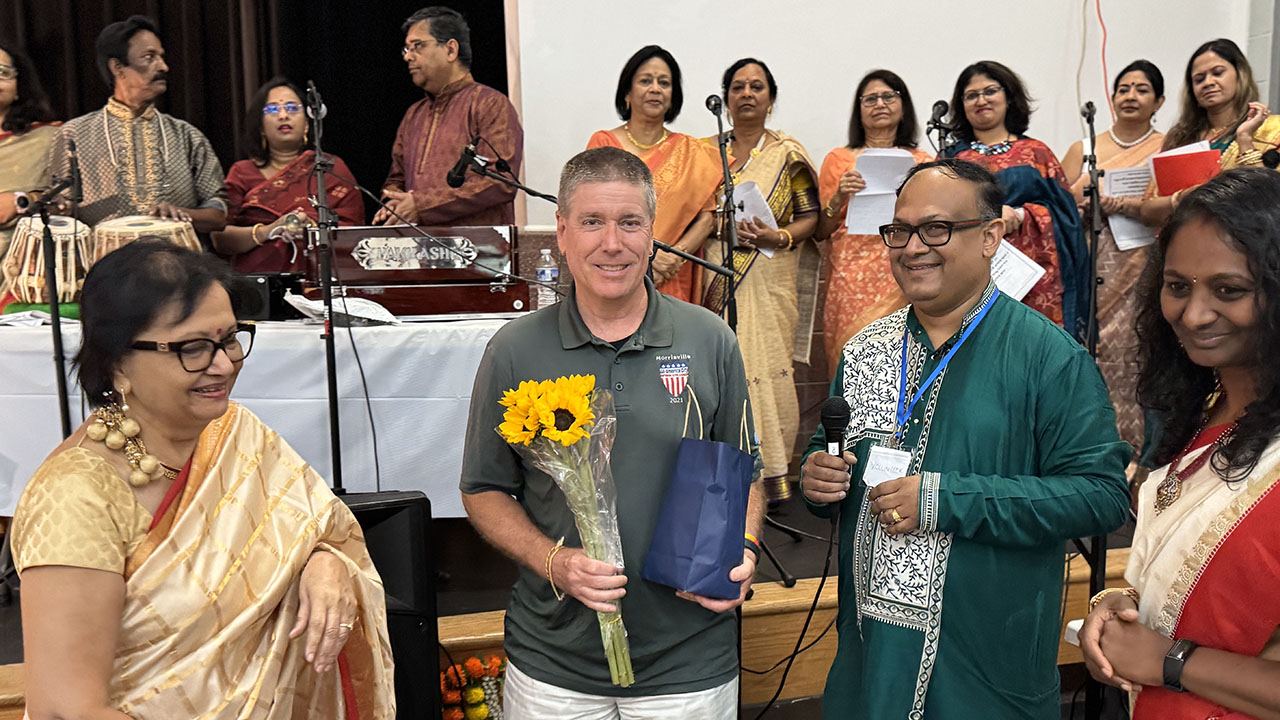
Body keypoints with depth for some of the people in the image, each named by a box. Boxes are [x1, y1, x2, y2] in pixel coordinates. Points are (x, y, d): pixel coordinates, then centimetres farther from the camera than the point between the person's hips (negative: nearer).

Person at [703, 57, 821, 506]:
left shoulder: (788, 153, 4)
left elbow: (811, 216, 3)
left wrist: (780, 237, -15)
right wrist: (724, 229, -5)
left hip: (769, 280, -2)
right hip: (718, 277, 2)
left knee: (767, 365, -7)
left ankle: (772, 469, 4)